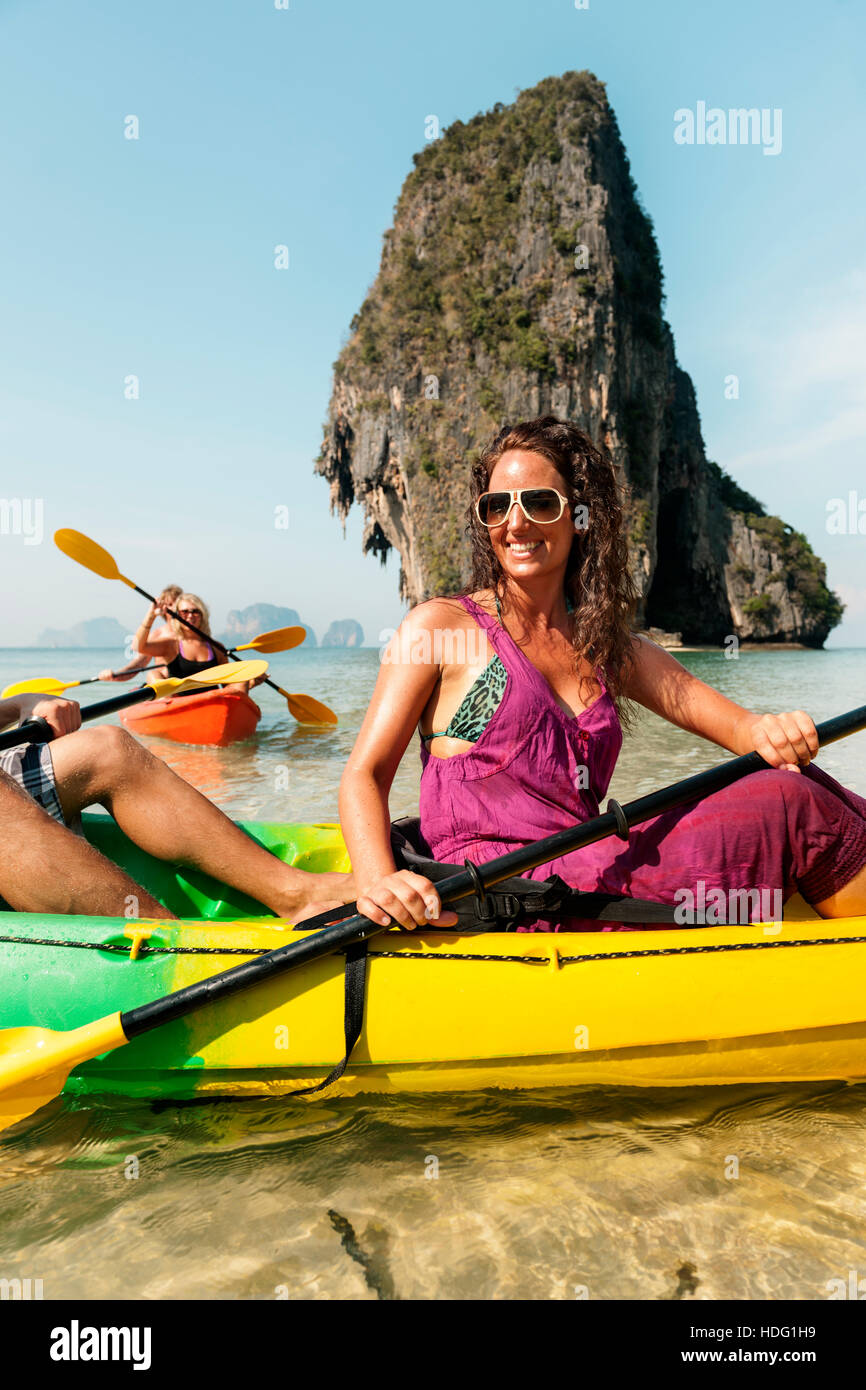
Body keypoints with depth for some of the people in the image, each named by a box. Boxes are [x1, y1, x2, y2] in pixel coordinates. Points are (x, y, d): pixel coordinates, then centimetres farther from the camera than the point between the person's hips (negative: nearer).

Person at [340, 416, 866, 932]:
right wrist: (378, 879, -21)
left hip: (588, 881, 6)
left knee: (793, 777, -12)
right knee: (789, 807, -15)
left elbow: (728, 719, 6)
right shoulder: (440, 626, 3)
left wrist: (767, 732, -19)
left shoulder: (615, 650, 17)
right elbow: (365, 775, -1)